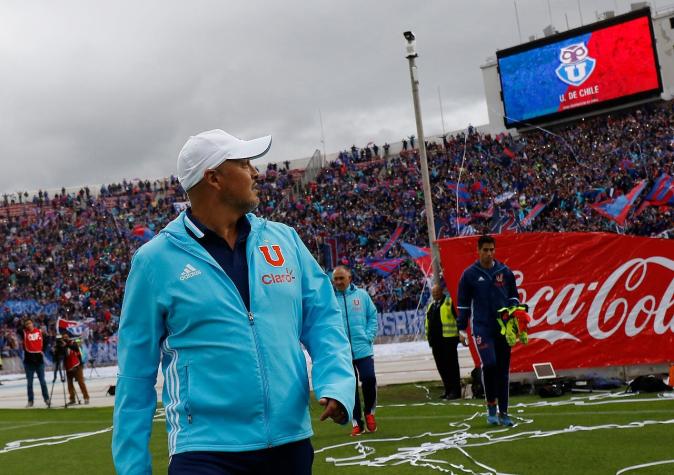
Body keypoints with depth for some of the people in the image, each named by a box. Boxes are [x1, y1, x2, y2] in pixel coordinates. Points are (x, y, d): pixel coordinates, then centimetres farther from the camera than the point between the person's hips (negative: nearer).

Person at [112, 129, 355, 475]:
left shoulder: (285, 240, 6)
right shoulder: (155, 260, -4)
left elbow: (322, 317, 8)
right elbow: (136, 373, -2)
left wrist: (336, 384, -10)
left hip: (292, 443, 4)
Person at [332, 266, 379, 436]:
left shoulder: (362, 295, 4)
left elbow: (373, 317, 8)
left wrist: (369, 336, -4)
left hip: (363, 348, 0)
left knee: (369, 379, -8)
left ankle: (369, 412, 19)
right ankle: (356, 423, 14)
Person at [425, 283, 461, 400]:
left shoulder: (450, 302, -3)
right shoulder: (431, 306, 20)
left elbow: (459, 317, -8)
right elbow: (428, 322, 24)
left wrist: (460, 334, -14)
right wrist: (429, 337, 19)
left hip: (448, 339, -7)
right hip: (435, 340, 8)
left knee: (451, 365, -4)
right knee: (441, 366, 9)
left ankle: (455, 390, 0)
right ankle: (448, 390, 16)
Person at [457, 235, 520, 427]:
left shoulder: (505, 271, 8)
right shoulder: (469, 274, 2)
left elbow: (513, 296, 17)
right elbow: (463, 303, 6)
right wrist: (461, 328, 2)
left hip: (503, 327, 3)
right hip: (481, 326, -3)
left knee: (503, 369, 6)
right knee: (489, 364, -19)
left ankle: (503, 413, 16)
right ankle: (491, 406, -1)